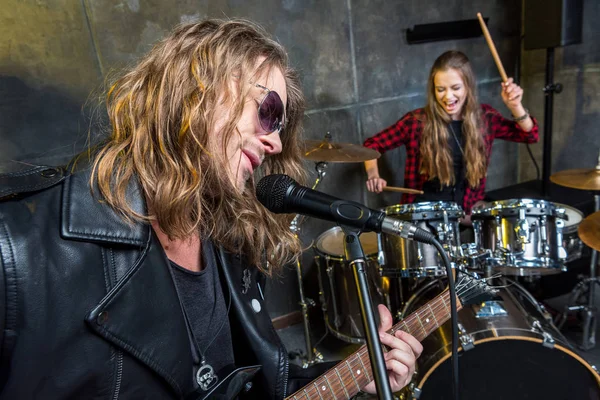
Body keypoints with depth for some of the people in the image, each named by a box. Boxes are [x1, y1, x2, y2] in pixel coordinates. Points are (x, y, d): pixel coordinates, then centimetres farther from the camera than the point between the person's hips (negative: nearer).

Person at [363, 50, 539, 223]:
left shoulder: (484, 117, 0)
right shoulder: (417, 120, -10)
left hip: (468, 209, 3)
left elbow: (529, 135, 0)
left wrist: (515, 106, -19)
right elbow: (372, 145, -2)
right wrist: (373, 175, -21)